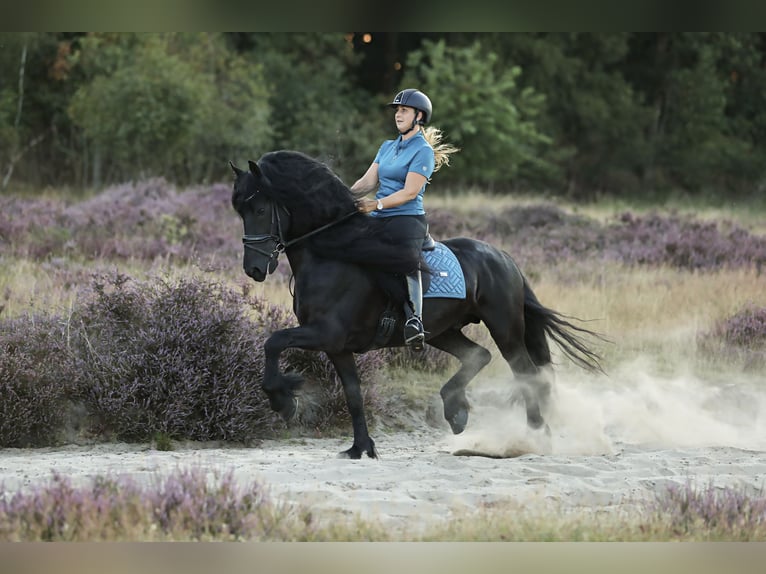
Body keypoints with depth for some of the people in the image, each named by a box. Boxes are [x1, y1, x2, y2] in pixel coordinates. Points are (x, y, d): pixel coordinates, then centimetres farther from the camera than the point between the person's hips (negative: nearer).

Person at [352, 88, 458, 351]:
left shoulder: (423, 151, -2)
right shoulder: (387, 147, 21)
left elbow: (409, 192, -11)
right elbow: (368, 181, 14)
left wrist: (376, 205, -21)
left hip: (406, 219, -8)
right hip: (378, 221, 9)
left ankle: (414, 319, -49)